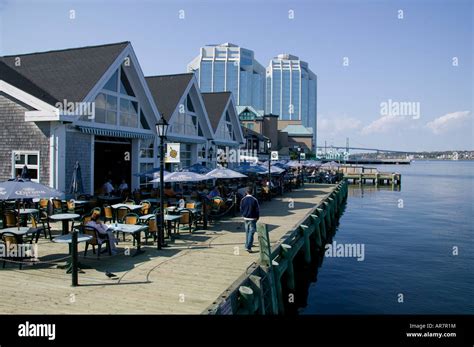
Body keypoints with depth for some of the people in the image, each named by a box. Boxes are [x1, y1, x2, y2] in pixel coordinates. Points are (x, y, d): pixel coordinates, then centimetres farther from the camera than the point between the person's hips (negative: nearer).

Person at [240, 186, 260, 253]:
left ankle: (248, 244, 30)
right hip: (252, 218, -5)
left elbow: (241, 209, 5)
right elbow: (257, 210, -9)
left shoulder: (243, 200, -2)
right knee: (251, 232, -3)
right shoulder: (254, 200, -14)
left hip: (245, 218, 5)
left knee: (247, 232, 19)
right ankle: (248, 247, -10)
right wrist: (257, 217, 6)